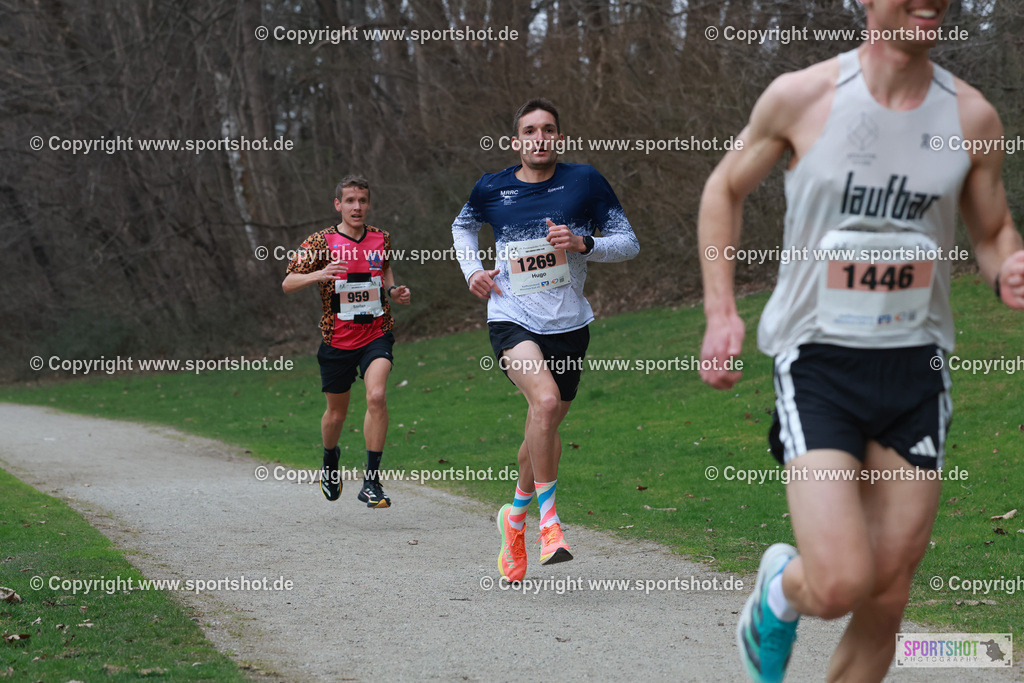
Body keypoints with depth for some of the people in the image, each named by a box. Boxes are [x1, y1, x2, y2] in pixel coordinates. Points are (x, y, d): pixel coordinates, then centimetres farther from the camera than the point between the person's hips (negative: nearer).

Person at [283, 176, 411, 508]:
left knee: (376, 396, -22)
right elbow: (287, 283, -8)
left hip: (376, 334, 1)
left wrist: (393, 290, 4)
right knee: (337, 411, 11)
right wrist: (318, 274, -27)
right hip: (337, 339, -1)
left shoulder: (381, 239, 4)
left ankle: (371, 482, -18)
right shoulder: (321, 242, -6)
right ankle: (330, 461, 45)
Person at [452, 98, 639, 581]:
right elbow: (462, 226, 24)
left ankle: (516, 518, 38)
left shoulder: (585, 182, -1)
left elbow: (628, 242, 3)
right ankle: (548, 517, -18)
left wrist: (583, 244, -15)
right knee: (545, 398, -29)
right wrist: (472, 269, 6)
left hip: (568, 324, 2)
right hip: (512, 319, -2)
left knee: (546, 427, 13)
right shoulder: (492, 189, 2)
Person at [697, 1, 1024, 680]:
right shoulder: (802, 96, -8)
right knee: (838, 587, -17)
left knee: (885, 601, 5)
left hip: (916, 368, 3)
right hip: (818, 362, -3)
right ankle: (780, 587, 19)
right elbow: (726, 189, 9)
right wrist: (721, 311, 1)